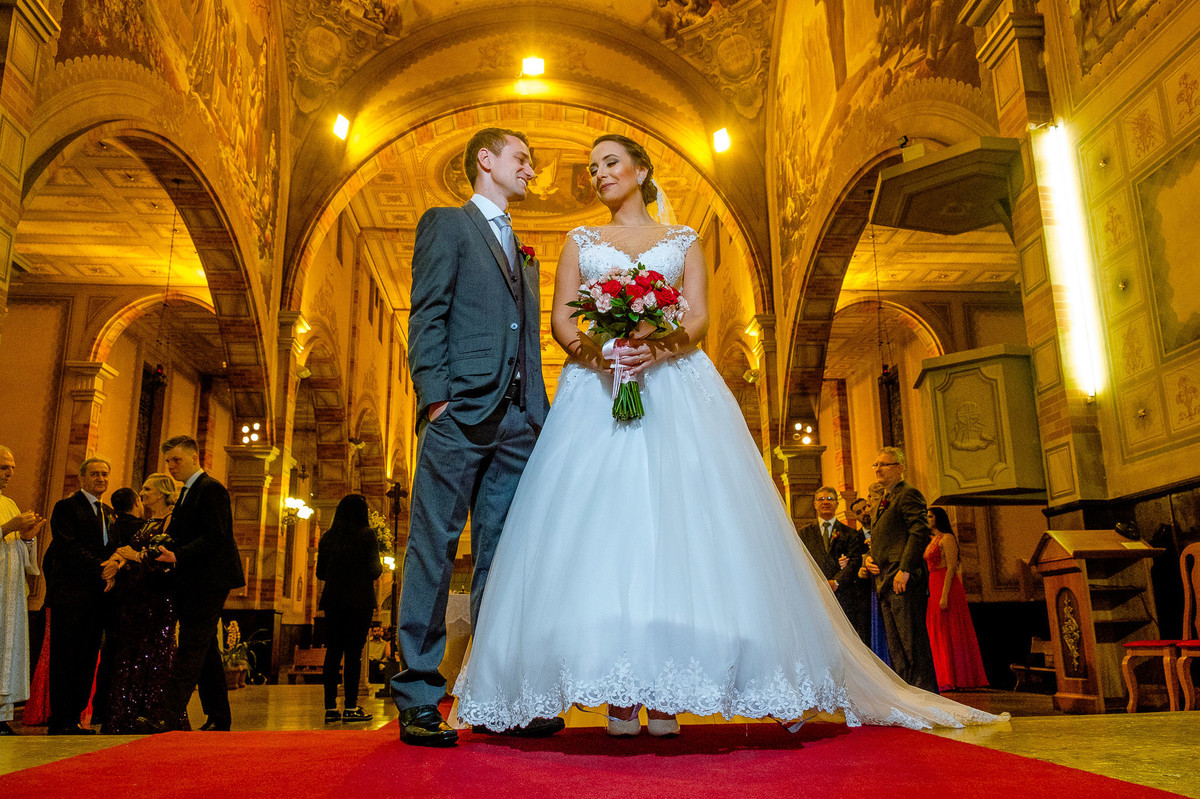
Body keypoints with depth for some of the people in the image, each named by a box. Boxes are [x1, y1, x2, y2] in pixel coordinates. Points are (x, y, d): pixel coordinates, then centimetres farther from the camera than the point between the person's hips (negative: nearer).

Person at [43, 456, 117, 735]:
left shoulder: (109, 513, 20)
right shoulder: (66, 507, -1)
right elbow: (68, 547, -12)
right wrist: (101, 568, -18)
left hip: (97, 596, 6)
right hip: (70, 595, -6)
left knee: (87, 659, 6)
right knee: (65, 659, -2)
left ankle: (74, 719, 11)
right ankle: (58, 721, 4)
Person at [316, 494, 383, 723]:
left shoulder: (327, 537, 7)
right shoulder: (367, 535, -6)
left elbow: (320, 573, 10)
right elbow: (374, 571, -9)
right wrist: (381, 566, 12)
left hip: (333, 600, 4)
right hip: (359, 600, -4)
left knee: (332, 652, 7)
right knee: (354, 652, -1)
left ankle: (330, 708, 9)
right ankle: (350, 707, 0)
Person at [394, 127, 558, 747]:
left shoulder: (524, 250, 28)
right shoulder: (445, 224, 10)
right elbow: (427, 316, -3)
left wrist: (541, 413, 12)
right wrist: (434, 395, -15)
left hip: (518, 419, 6)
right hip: (461, 412, -6)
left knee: (502, 556, 5)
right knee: (433, 549, -5)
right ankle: (418, 699, 1)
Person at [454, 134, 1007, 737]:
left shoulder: (683, 240, 18)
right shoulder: (581, 241, 21)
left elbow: (698, 317, 5)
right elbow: (560, 318, 9)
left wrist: (659, 348, -16)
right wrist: (593, 350, -13)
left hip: (675, 387, -1)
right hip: (595, 388, 1)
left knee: (674, 518, -12)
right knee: (601, 520, -11)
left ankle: (665, 692, -8)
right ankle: (617, 692, -8)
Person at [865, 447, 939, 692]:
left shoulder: (908, 494, -5)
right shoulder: (884, 501, 24)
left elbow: (920, 532, -17)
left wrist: (905, 569, -23)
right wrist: (870, 560, 11)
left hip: (905, 582, -10)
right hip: (886, 583, 10)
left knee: (913, 642, -8)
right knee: (896, 647, 11)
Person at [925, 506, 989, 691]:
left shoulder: (947, 538, -8)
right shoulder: (933, 540, 20)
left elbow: (951, 567, -16)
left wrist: (945, 596, -23)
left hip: (947, 586, -9)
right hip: (934, 588, 9)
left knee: (950, 632, -7)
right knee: (938, 634, 8)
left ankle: (959, 678, -3)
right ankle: (946, 678, 12)